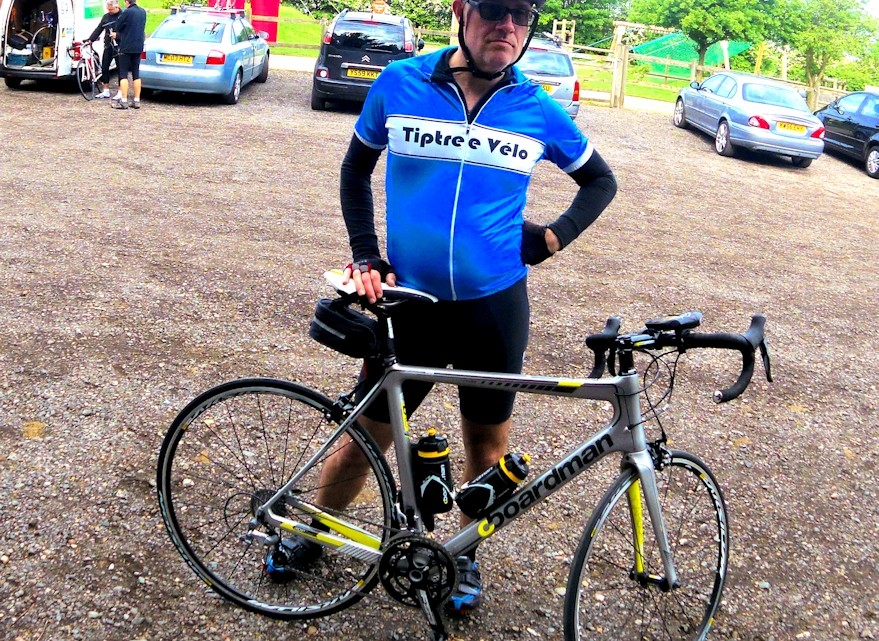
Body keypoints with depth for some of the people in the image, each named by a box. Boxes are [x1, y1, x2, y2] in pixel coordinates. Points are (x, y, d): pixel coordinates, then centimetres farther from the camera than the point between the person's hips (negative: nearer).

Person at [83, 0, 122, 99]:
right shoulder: (106, 17, 14)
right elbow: (98, 30, 13)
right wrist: (89, 40, 5)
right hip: (108, 46, 6)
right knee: (104, 68, 5)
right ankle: (106, 91, 13)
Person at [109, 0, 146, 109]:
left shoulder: (127, 12, -13)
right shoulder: (143, 12, 8)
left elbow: (118, 27, -6)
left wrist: (116, 35, 18)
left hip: (126, 47, -6)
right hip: (138, 48, 6)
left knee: (123, 74, -2)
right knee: (136, 74, 10)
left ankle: (123, 101, -5)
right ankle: (137, 101, 10)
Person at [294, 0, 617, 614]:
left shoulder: (539, 111, -3)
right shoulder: (400, 84, -5)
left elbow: (602, 181, 12)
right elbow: (356, 169, 10)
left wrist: (555, 235, -3)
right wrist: (366, 256, 1)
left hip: (496, 305, 1)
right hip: (410, 302, 0)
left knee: (487, 440, 14)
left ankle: (466, 555, 38)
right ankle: (313, 535, 37)